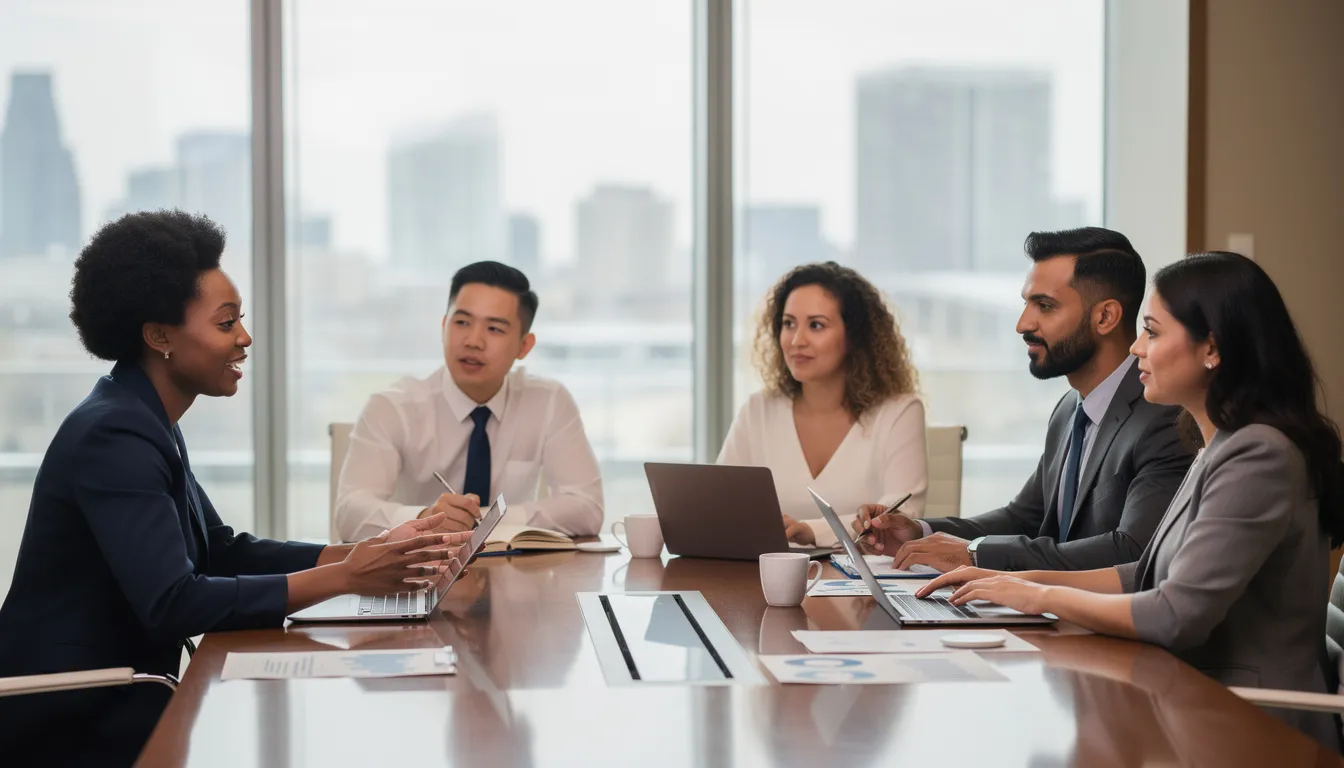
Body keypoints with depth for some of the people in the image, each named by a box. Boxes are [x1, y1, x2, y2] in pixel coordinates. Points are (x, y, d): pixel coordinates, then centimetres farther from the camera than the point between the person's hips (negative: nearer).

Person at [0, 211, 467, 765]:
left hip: (119, 692, 9)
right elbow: (173, 605, -27)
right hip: (71, 721, -9)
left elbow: (224, 553, 10)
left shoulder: (147, 423, 11)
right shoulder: (114, 436, -19)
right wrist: (343, 577, -24)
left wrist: (364, 554, -3)